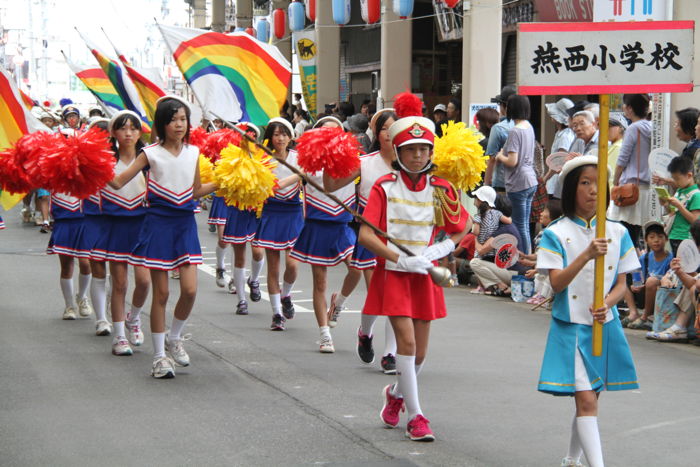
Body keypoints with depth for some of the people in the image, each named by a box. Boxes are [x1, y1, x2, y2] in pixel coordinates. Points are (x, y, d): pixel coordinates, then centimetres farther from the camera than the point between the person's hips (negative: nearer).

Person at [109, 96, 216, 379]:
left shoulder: (193, 152, 6)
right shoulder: (151, 153, -5)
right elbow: (118, 182, -7)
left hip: (185, 223, 3)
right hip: (158, 223, -3)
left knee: (190, 290, -5)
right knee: (161, 293, -1)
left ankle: (174, 339, 21)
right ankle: (159, 356, 9)